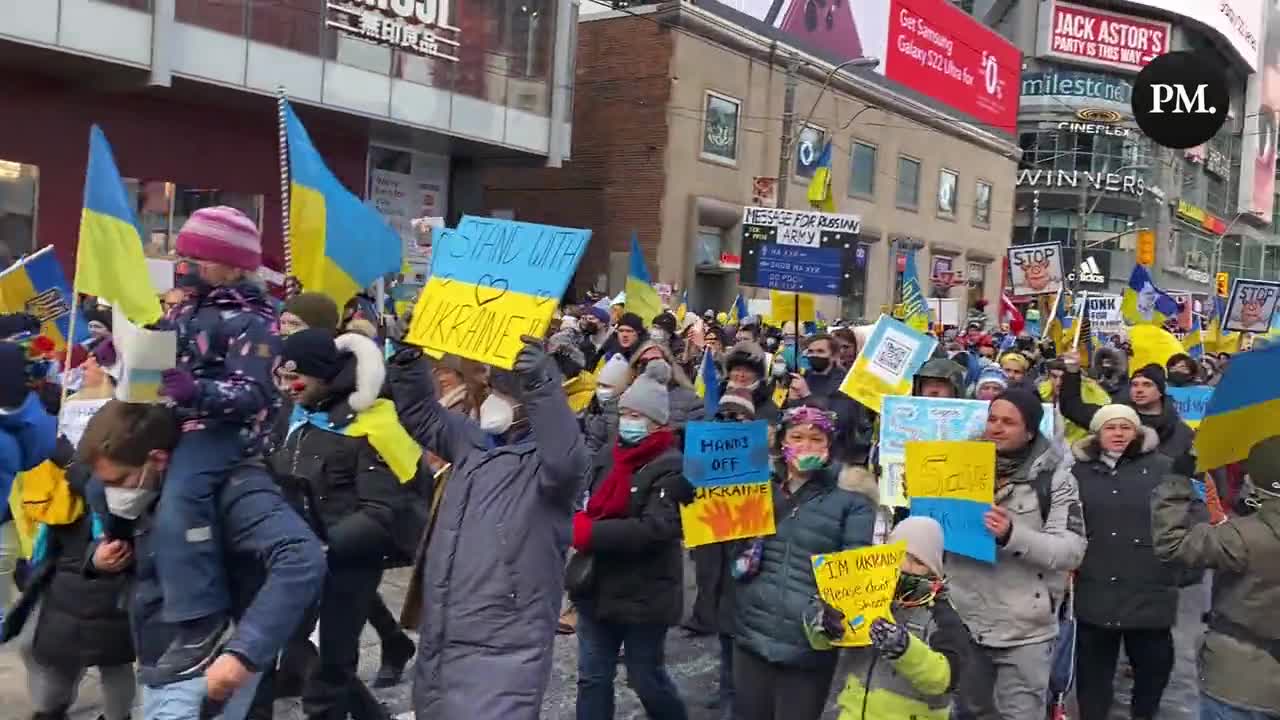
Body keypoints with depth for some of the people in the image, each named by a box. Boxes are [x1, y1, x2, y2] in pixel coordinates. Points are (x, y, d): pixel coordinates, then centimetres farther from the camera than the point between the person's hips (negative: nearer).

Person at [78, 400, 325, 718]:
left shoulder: (226, 485, -23)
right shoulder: (152, 491, 2)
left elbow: (302, 561, -35)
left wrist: (243, 652, -40)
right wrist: (98, 555, 0)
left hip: (204, 673, -9)